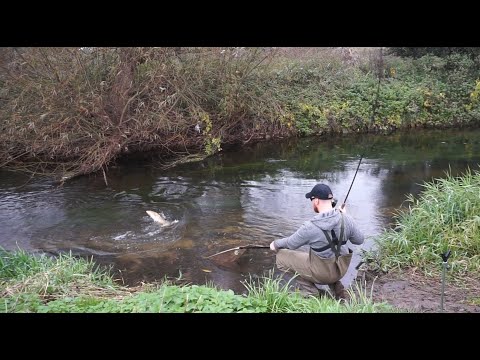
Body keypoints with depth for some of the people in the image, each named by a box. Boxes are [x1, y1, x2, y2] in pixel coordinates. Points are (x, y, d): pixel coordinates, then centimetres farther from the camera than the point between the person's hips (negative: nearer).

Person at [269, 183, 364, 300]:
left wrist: (275, 244, 12)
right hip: (342, 269, 6)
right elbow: (359, 240, 2)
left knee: (281, 257, 5)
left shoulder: (310, 227, -26)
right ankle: (337, 290, 22)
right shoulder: (346, 219, -14)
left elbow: (291, 244, -9)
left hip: (322, 272, -6)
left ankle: (313, 292, 5)